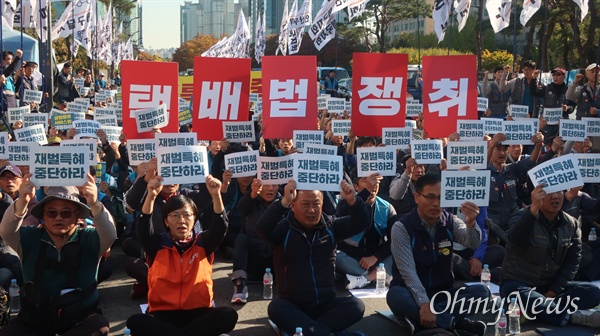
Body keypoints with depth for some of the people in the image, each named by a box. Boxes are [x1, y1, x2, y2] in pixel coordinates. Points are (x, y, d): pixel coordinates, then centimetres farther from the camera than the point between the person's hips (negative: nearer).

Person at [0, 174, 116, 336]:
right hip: (34, 321, 1)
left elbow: (110, 235, -24)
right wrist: (22, 202, -41)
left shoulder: (88, 240, -2)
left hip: (80, 320, -1)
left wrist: (94, 204, -44)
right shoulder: (30, 239, 2)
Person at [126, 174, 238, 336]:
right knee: (135, 321, -32)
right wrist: (151, 196, -31)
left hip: (198, 312, 1)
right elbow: (143, 229, -15)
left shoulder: (203, 242, 6)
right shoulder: (158, 243, 4)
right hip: (163, 313, -1)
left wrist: (216, 195, -29)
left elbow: (220, 227, -12)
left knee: (229, 315, -30)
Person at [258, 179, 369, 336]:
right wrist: (284, 201, -39)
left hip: (326, 305, 3)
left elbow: (360, 224, -6)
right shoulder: (284, 228, -4)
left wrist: (353, 201, -28)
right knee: (275, 307, -33)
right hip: (293, 306, -3)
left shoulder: (330, 226, 6)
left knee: (357, 306, -23)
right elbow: (263, 229, -25)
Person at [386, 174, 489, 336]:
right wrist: (424, 303, -33)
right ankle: (456, 323, -30)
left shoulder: (449, 221, 2)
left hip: (443, 293, 4)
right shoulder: (402, 227, -11)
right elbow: (407, 270, -20)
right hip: (413, 295, -4)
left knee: (482, 292, -20)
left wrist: (470, 223, -40)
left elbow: (473, 243, -17)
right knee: (397, 296, -37)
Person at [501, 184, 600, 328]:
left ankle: (541, 310, -29)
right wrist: (534, 209, -49)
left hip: (551, 286, 5)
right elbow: (517, 240, -34)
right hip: (518, 284, -5)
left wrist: (553, 292, -10)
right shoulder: (523, 217, -11)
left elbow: (572, 262, 3)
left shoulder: (571, 224, 4)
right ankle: (575, 317, -32)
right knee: (523, 297, -39)